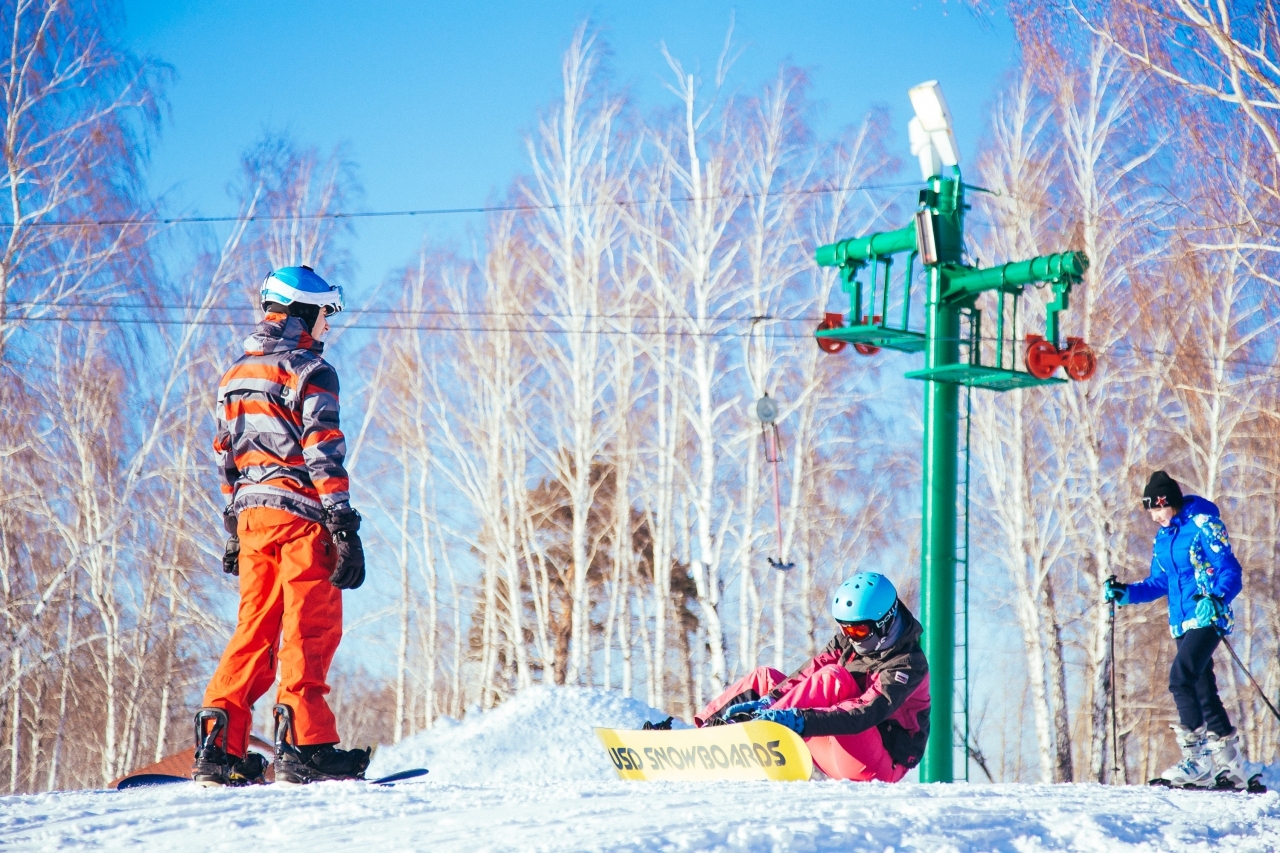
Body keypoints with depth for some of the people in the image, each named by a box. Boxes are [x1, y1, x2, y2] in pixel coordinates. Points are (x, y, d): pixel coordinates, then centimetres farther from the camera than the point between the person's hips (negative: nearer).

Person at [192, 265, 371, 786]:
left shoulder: (235, 375, 18)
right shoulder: (310, 371, -6)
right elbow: (323, 452, -13)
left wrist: (234, 532, 24)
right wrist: (346, 527, -15)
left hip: (251, 513, 7)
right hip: (300, 513, -7)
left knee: (254, 629, 10)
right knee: (312, 627, -6)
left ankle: (218, 747, 2)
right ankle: (303, 746, -12)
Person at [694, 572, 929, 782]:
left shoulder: (908, 664, -16)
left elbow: (869, 712, -29)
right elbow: (810, 673, -3)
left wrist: (800, 720, -40)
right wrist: (769, 701, -22)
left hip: (877, 767, -8)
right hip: (836, 757, 8)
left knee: (833, 677, -28)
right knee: (765, 678, 7)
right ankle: (706, 729, -7)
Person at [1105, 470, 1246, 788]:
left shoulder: (1203, 524, -9)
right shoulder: (1163, 536, 14)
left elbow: (1230, 571, -14)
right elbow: (1159, 583, 21)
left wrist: (1216, 598, -31)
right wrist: (1126, 593, 6)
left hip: (1208, 618, -8)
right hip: (1182, 623, 8)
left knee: (1180, 677, -21)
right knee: (1203, 691, 8)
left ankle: (1198, 759, -19)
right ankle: (1230, 765, 14)